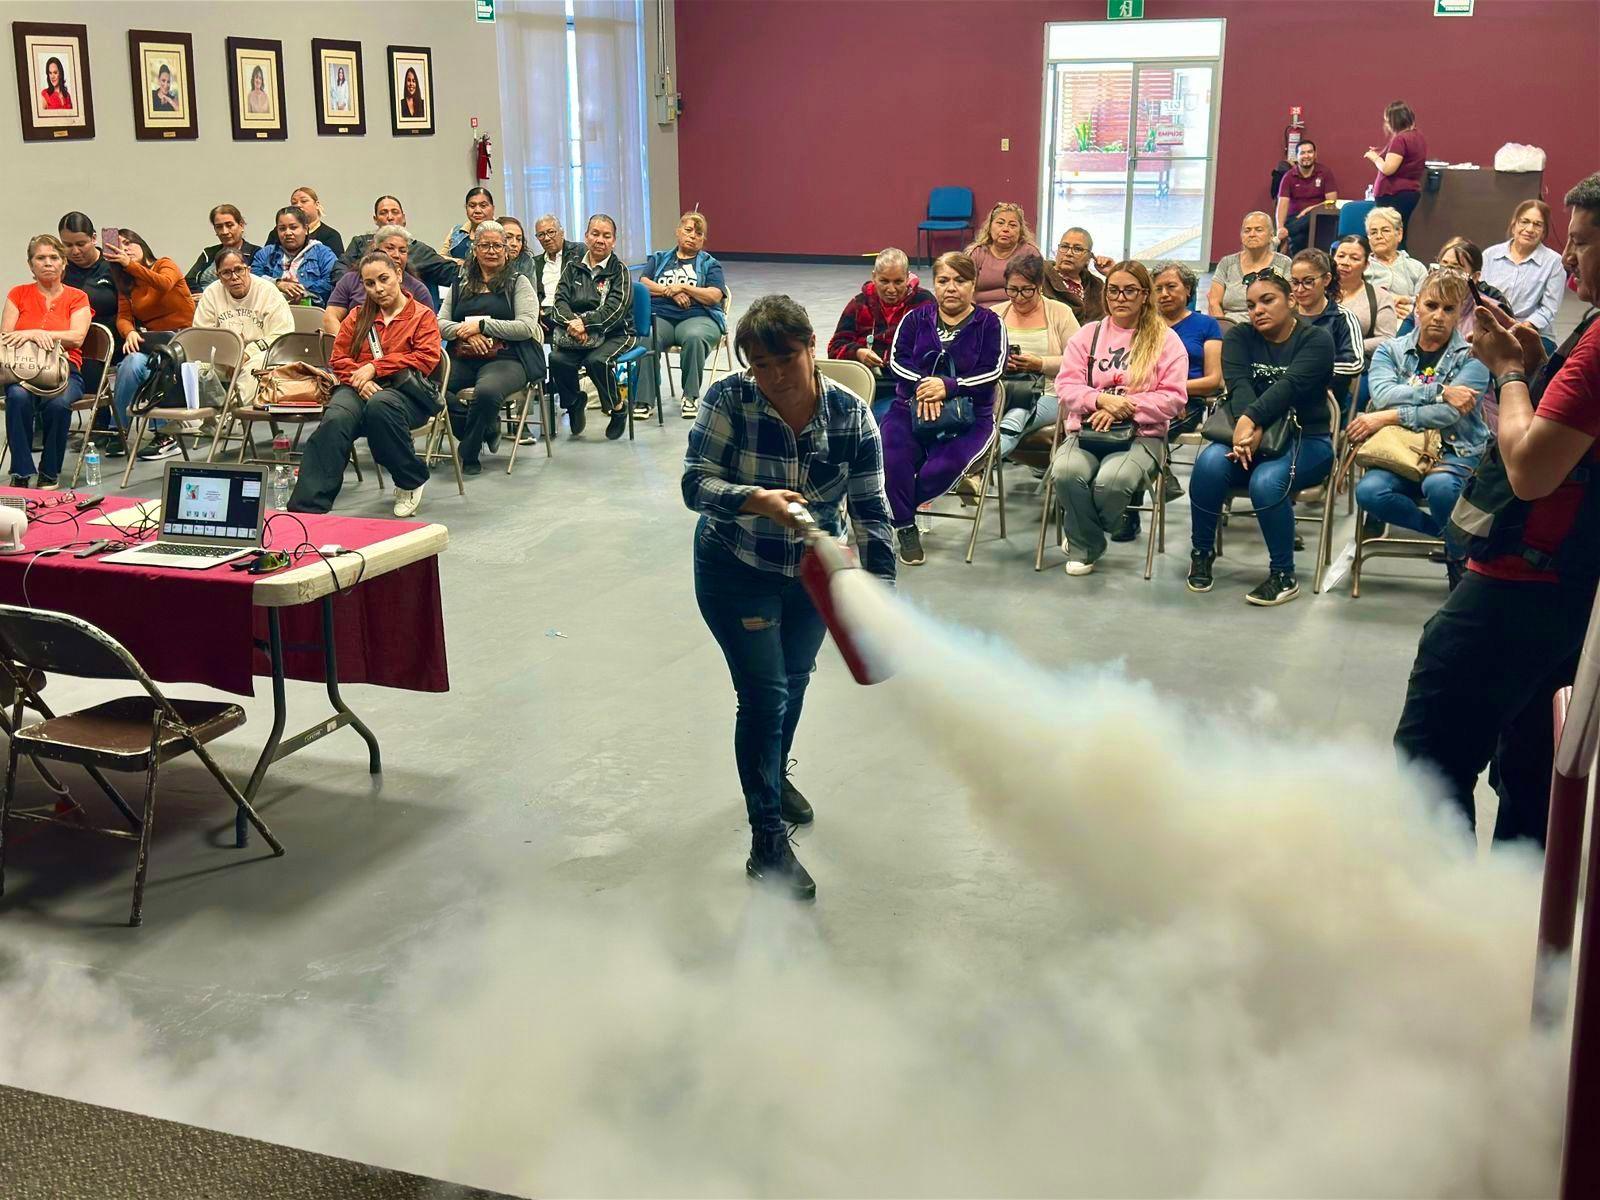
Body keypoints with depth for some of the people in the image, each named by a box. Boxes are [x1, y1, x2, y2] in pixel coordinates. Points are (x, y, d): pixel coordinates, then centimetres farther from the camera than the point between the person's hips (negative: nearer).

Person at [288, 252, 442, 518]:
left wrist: (375, 368, -8)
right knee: (336, 419, -33)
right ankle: (306, 507, -42)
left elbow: (427, 358, -1)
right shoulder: (357, 317, 24)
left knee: (380, 404, -40)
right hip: (358, 387, 2)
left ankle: (411, 482, -16)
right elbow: (338, 359, 17)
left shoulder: (422, 315, 14)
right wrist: (360, 380, -7)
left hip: (405, 390, -2)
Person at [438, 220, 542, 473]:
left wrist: (481, 324, -9)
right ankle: (486, 428, -7)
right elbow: (440, 324, 14)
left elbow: (527, 326, -4)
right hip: (462, 359, 4)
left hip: (506, 358, -4)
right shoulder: (461, 284, 22)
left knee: (487, 391, -38)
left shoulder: (518, 283, 10)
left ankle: (469, 454, -12)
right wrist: (464, 330, -8)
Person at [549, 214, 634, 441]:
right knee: (557, 358, -26)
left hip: (614, 333, -3)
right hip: (576, 332, 3)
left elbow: (614, 309, -13)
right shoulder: (573, 268, 12)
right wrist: (573, 321, -22)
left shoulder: (619, 270, 0)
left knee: (596, 361, -33)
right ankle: (574, 402, 4)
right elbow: (560, 301, 0)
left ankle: (618, 408, -6)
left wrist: (584, 321, -26)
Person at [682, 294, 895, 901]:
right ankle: (767, 844, 2)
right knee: (764, 694, -8)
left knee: (795, 679, 22)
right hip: (736, 572, -3)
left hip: (814, 572, 4)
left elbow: (871, 509, -15)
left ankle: (775, 775, 51)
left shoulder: (850, 413, -17)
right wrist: (756, 499, -44)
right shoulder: (729, 400, -22)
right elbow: (695, 482, -25)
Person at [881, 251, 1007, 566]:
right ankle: (906, 528, -10)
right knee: (892, 456, -29)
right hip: (910, 407, 2)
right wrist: (921, 386, -18)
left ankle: (890, 512, -6)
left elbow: (993, 371, -7)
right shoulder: (915, 319, 13)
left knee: (942, 468, -31)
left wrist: (949, 386, -21)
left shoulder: (989, 323, 5)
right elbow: (897, 359, 2)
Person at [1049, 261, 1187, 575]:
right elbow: (1066, 387, 4)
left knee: (1112, 480, -35)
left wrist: (1122, 408, -14)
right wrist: (1102, 399, -16)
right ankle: (1085, 545, -5)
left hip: (1142, 434, -2)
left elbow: (1173, 398, -3)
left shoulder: (1166, 339, 6)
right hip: (1087, 430, 2)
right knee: (1065, 472, -33)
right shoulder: (1087, 334, 13)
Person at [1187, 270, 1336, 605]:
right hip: (1249, 432, 3)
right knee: (1209, 463, -29)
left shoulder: (1315, 340, -3)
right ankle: (1202, 552, -7)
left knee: (1266, 481, -33)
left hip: (1306, 439, -3)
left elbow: (1289, 386, -21)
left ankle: (1284, 576, -15)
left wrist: (1251, 420, -37)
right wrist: (1249, 428, -31)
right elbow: (1238, 385, -12)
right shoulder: (1239, 337, 8)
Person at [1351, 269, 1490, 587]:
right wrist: (1440, 391, -18)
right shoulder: (1390, 351, 10)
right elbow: (1382, 394, -11)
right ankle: (1447, 530, -4)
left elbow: (1449, 414, -15)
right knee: (1369, 491, -30)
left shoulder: (1473, 357, 0)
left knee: (1439, 485, -38)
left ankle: (1459, 557, -5)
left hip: (1455, 452, -3)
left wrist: (1390, 416, -17)